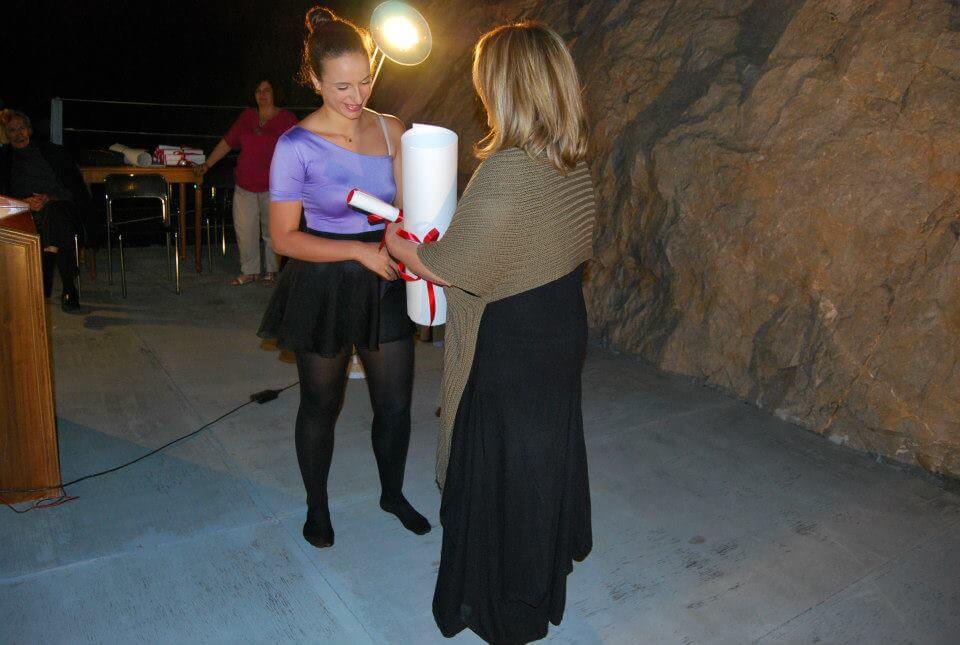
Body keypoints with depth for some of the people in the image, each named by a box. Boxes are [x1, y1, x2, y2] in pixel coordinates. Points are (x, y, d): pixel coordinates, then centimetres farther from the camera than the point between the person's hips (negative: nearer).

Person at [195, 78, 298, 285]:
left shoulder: (286, 118, 1)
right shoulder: (247, 116, 13)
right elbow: (227, 142, 15)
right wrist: (207, 164, 13)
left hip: (272, 187, -3)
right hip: (245, 185, 4)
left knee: (272, 230, 4)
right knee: (244, 229, 2)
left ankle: (271, 270, 20)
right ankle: (249, 271, 14)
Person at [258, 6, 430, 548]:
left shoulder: (391, 131, 0)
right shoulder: (297, 146, -13)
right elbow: (285, 238, -12)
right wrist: (360, 251, -22)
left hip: (385, 286, 4)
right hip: (323, 290, -3)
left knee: (396, 402, 12)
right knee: (321, 406, 14)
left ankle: (393, 493, 39)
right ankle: (317, 506, 38)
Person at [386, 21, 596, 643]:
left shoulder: (506, 171, -26)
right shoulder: (575, 164, 0)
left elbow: (457, 266, -22)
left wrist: (400, 244, -3)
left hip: (509, 348, -8)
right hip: (564, 333, 8)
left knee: (499, 469, 11)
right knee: (550, 452, 24)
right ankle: (548, 572, 48)